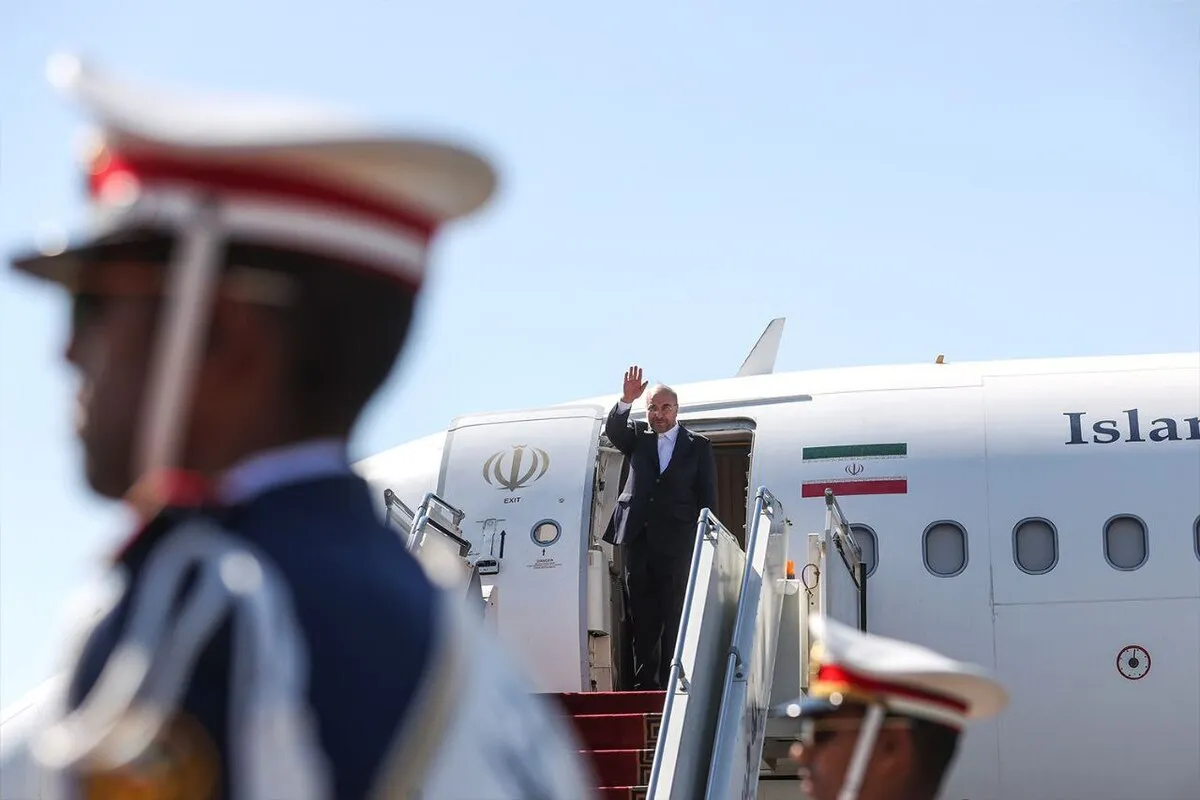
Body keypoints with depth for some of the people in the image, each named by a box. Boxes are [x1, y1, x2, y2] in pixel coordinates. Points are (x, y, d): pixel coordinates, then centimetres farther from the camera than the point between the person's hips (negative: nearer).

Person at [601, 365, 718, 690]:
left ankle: (672, 684, -3)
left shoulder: (698, 447, 8)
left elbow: (707, 495, 6)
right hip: (638, 539, 3)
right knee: (642, 618, 4)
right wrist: (626, 400, -23)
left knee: (674, 617, -5)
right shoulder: (639, 439, 14)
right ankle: (645, 684, 8)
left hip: (676, 542, -3)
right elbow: (613, 431, -6)